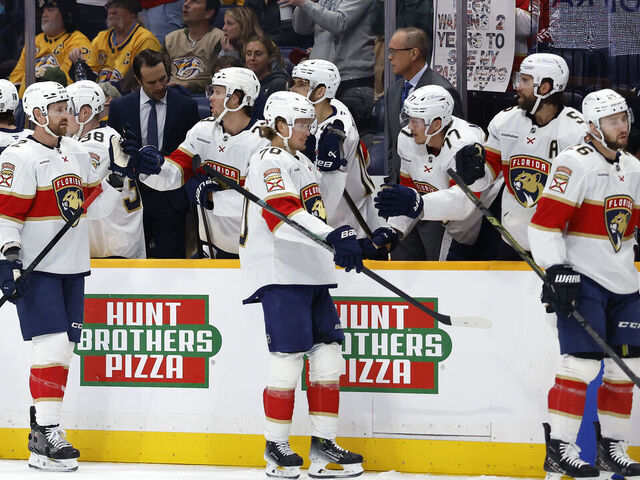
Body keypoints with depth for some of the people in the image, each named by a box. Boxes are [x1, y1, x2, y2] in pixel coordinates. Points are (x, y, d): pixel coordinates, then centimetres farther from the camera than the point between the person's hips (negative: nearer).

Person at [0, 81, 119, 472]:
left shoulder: (77, 152, 12)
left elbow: (93, 205, 17)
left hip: (73, 267, 8)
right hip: (37, 268, -8)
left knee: (65, 346, 9)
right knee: (52, 344, -14)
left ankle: (43, 417, 19)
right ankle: (45, 433, -12)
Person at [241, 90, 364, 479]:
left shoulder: (301, 162, 22)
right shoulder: (271, 162, -11)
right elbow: (283, 213, -28)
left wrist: (342, 244, 33)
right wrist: (331, 236, -40)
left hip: (312, 272, 10)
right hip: (280, 273, -10)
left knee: (328, 353, 4)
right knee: (290, 353, -10)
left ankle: (323, 445, 9)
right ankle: (276, 447, 0)